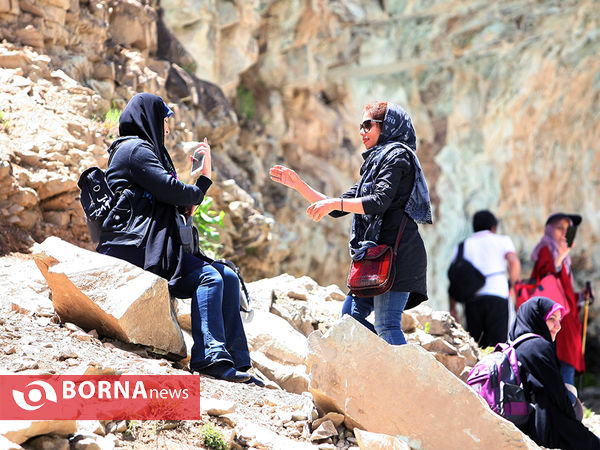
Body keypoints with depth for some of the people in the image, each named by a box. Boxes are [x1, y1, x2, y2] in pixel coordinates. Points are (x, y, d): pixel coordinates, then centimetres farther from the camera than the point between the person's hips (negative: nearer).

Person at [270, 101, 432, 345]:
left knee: (386, 324, -15)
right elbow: (339, 208, 24)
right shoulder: (374, 164, 26)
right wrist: (298, 184, 20)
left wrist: (335, 203, -24)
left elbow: (380, 202, -17)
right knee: (351, 316, 5)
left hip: (395, 254, -9)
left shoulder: (397, 155, -2)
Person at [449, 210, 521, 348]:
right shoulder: (502, 240, 14)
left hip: (472, 299, 2)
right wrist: (512, 286, 7)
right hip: (497, 295, -2)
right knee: (497, 342, -5)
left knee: (475, 343, 6)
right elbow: (514, 262, -5)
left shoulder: (462, 246, 20)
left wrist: (452, 308, 11)